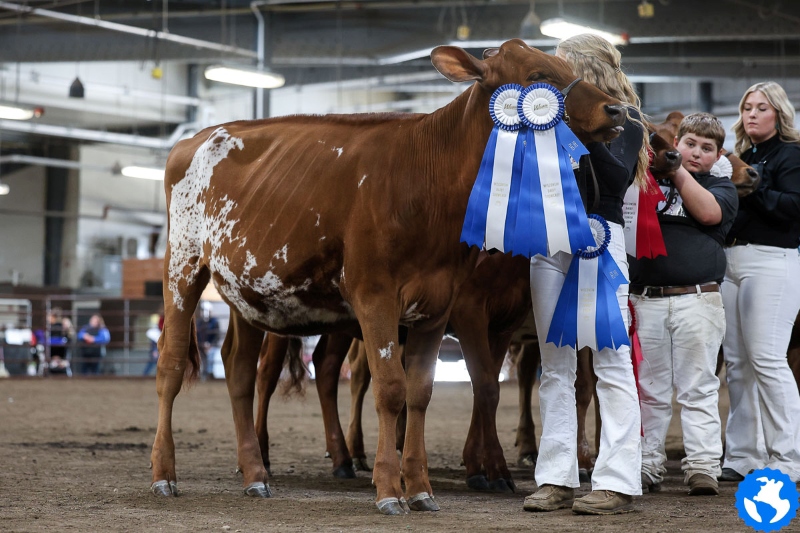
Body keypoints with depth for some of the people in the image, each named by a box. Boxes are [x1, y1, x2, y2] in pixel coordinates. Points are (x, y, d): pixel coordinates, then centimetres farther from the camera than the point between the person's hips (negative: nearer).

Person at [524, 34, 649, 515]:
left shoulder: (623, 123, 4)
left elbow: (617, 178, -13)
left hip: (599, 236, -5)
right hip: (550, 240, 5)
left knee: (611, 362, -5)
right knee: (556, 365, 6)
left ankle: (618, 483, -4)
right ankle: (558, 479, 9)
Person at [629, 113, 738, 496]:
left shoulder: (722, 187, 11)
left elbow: (708, 212, -10)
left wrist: (677, 171, -6)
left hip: (696, 301, -2)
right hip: (645, 301, 2)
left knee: (698, 388, -2)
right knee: (648, 389, 7)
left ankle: (703, 465, -1)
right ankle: (646, 465, 13)